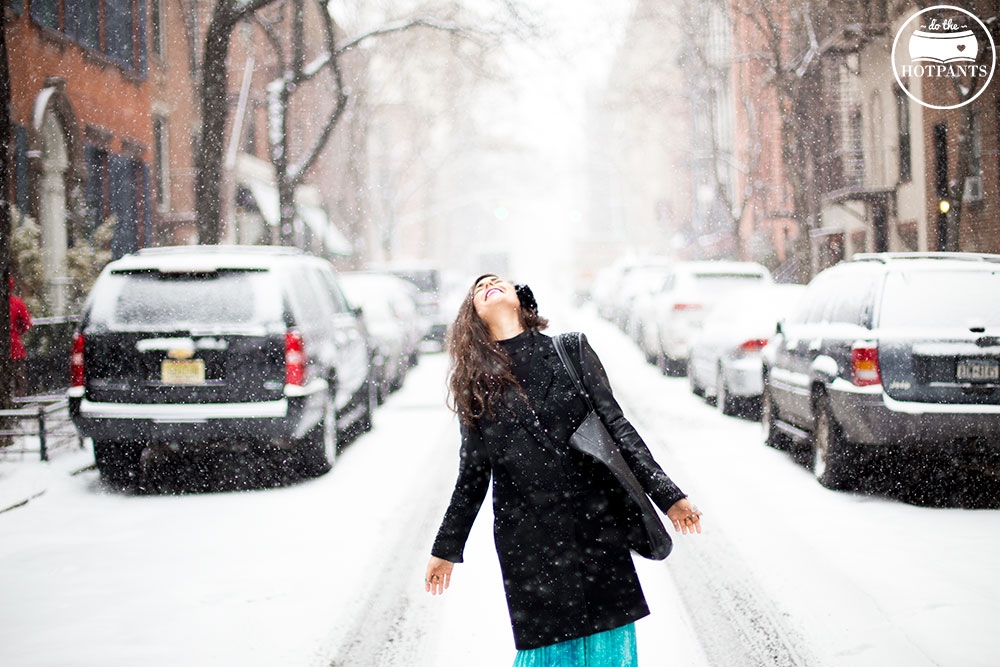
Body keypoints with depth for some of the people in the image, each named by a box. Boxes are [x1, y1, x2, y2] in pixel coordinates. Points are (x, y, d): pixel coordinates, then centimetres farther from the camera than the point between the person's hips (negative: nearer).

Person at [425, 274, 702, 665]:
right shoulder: (474, 383, 7)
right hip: (526, 542, 0)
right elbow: (473, 473, 13)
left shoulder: (570, 351, 6)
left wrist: (666, 495, -1)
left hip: (595, 526, 0)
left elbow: (616, 427, 5)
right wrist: (446, 549, 17)